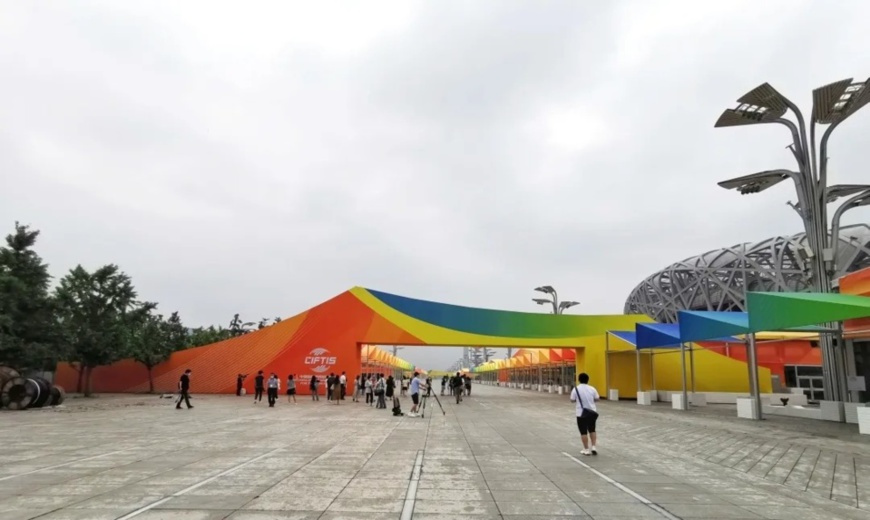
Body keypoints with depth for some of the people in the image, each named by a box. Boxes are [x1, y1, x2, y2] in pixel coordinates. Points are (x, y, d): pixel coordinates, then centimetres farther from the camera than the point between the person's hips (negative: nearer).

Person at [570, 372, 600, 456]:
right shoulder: (592, 388, -3)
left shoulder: (576, 389, -9)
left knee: (583, 432, 5)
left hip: (581, 413, -3)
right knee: (592, 430, 19)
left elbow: (572, 400, -5)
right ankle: (593, 447, 14)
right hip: (592, 412, 3)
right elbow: (597, 399, 3)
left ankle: (586, 450, 9)